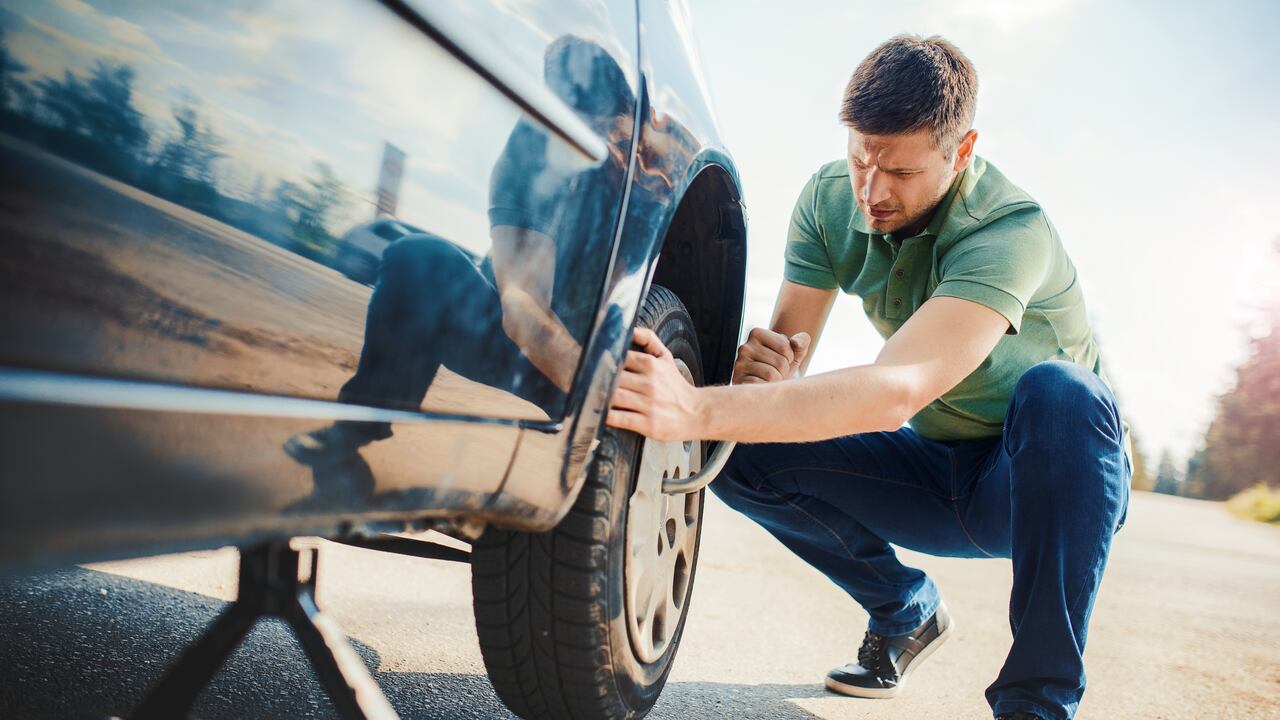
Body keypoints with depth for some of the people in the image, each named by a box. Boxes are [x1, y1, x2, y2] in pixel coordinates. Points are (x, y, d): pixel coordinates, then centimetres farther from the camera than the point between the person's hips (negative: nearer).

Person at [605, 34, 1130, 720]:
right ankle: (907, 612, 7)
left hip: (1048, 482, -4)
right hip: (938, 468, 5)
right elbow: (788, 344, -11)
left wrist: (700, 411, -54)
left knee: (1059, 391, -38)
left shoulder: (1010, 231, -30)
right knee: (741, 453, -16)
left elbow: (898, 390, -44)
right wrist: (763, 365, -36)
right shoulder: (830, 199, -10)